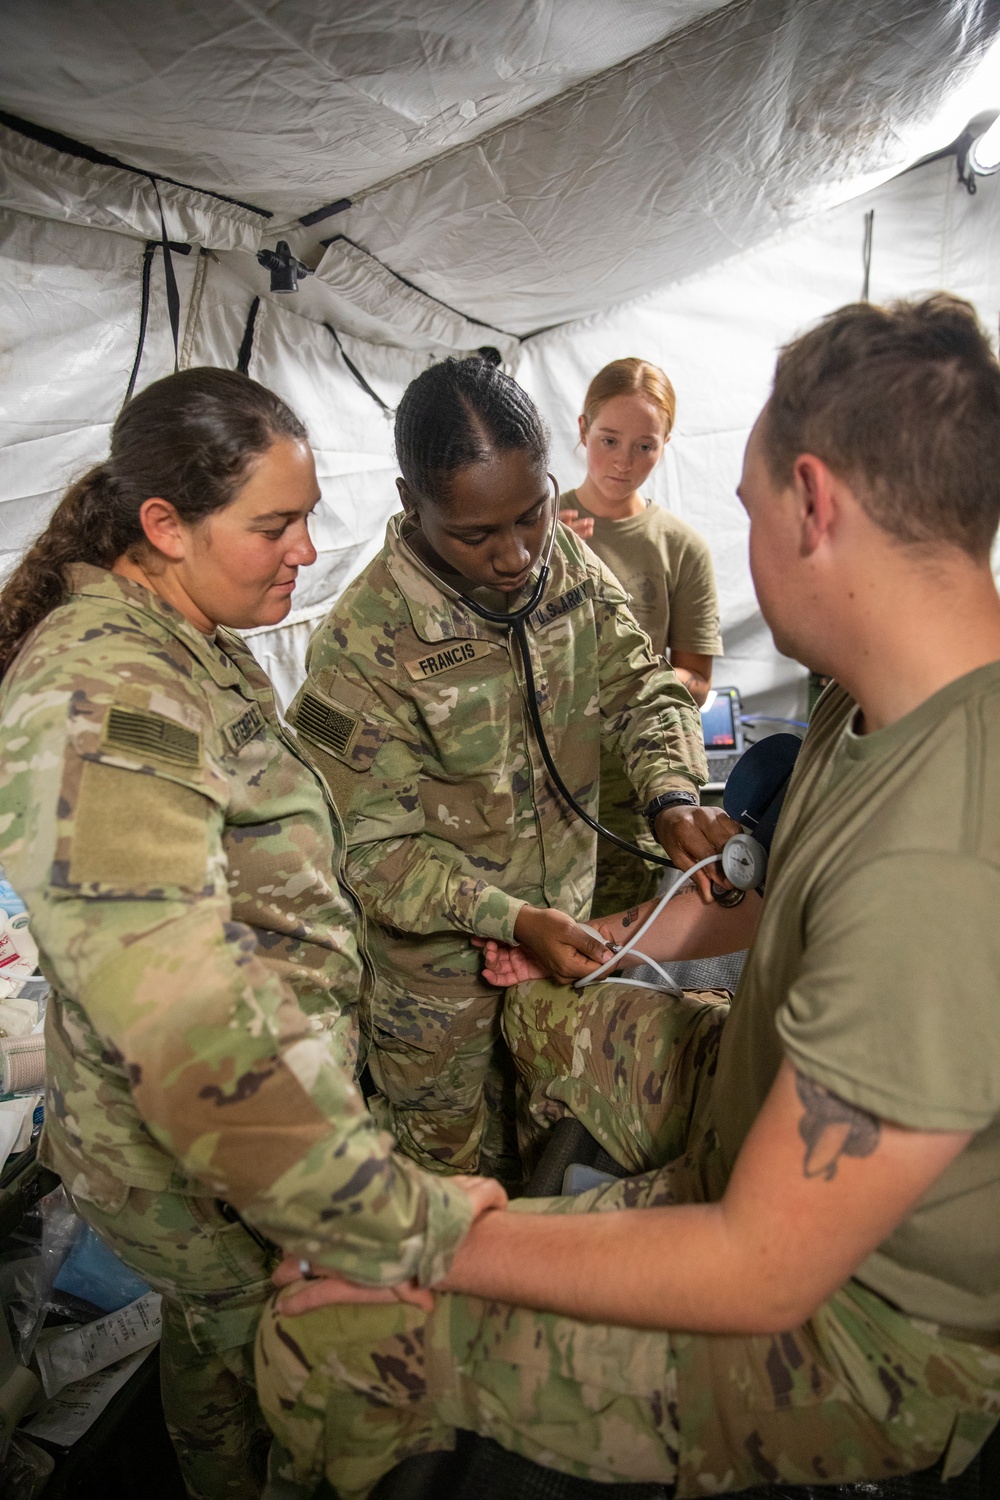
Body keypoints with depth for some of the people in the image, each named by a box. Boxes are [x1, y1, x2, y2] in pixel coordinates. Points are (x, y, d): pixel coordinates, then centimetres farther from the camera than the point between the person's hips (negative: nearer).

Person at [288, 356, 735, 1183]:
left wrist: (673, 794, -19)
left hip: (562, 923, 5)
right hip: (438, 969, -5)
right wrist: (511, 919, -28)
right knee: (458, 1173, 19)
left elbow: (641, 684, 0)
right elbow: (370, 847, -20)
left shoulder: (570, 562, -10)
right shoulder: (362, 647, -27)